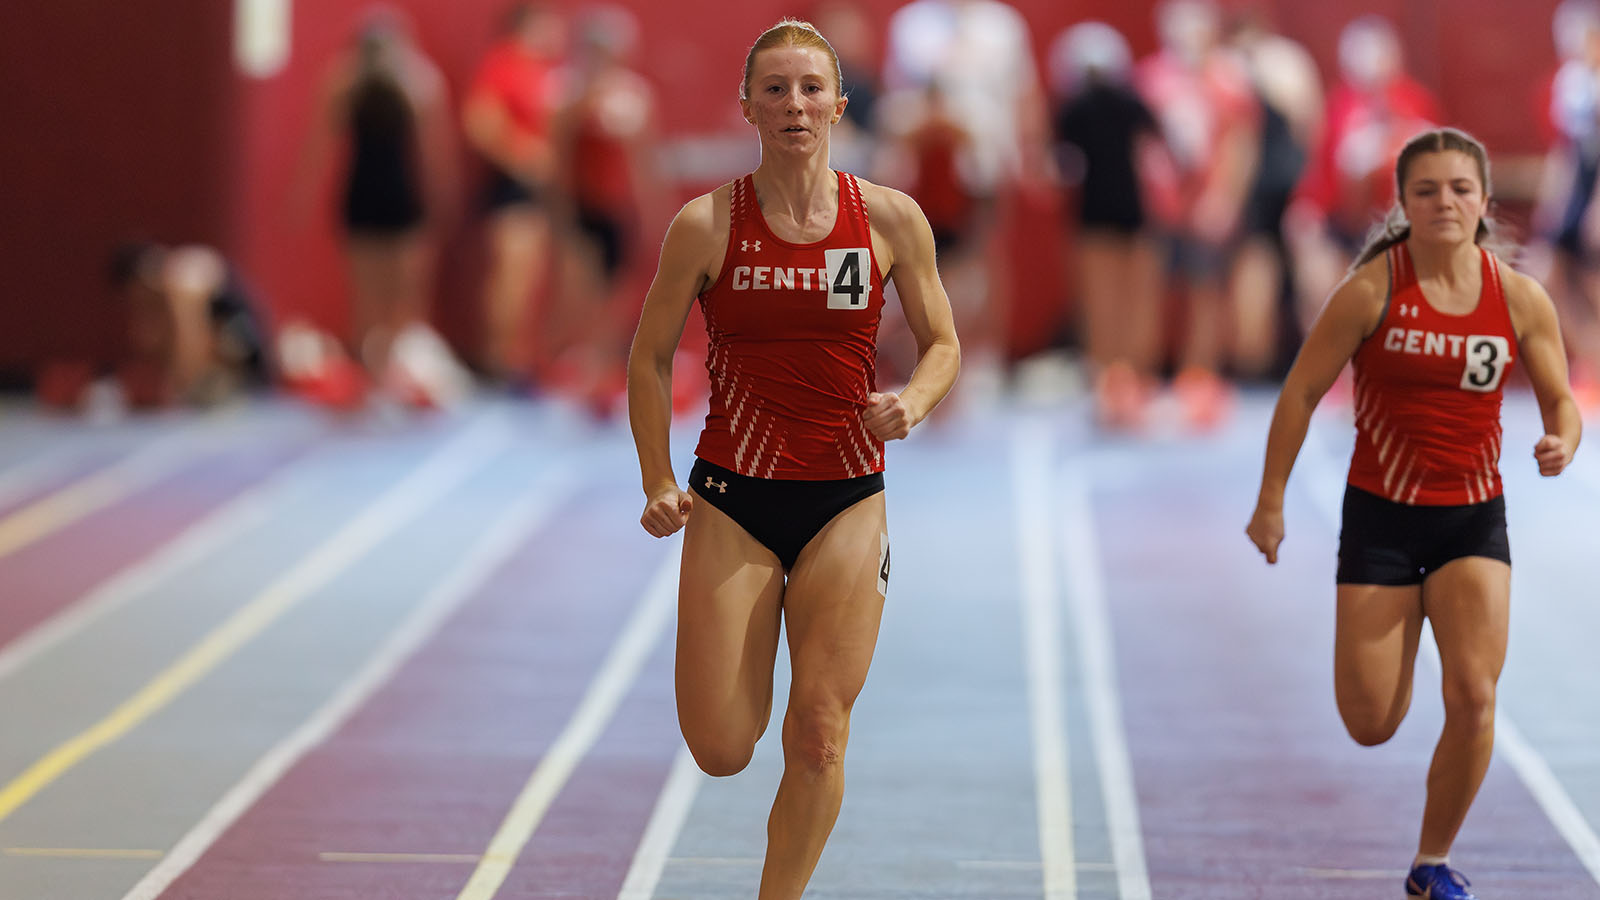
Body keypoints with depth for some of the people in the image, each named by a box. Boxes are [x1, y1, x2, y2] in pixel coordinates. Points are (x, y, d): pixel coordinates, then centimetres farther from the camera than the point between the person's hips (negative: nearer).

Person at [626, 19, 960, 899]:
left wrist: (913, 399, -12)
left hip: (847, 501, 1)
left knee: (818, 741, -5)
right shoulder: (706, 225, -5)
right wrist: (658, 482, -3)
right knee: (720, 750, -3)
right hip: (732, 501, -1)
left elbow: (943, 344, 10)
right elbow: (650, 357, 5)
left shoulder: (892, 220, -1)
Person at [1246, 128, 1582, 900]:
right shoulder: (1373, 290, -11)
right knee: (1370, 725, 1)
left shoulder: (1520, 299, -4)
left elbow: (1562, 403, 6)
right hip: (1381, 514, -1)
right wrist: (1271, 502, -2)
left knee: (1472, 696, -14)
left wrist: (1562, 443, -17)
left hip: (1474, 517, 1)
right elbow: (1302, 391, -3)